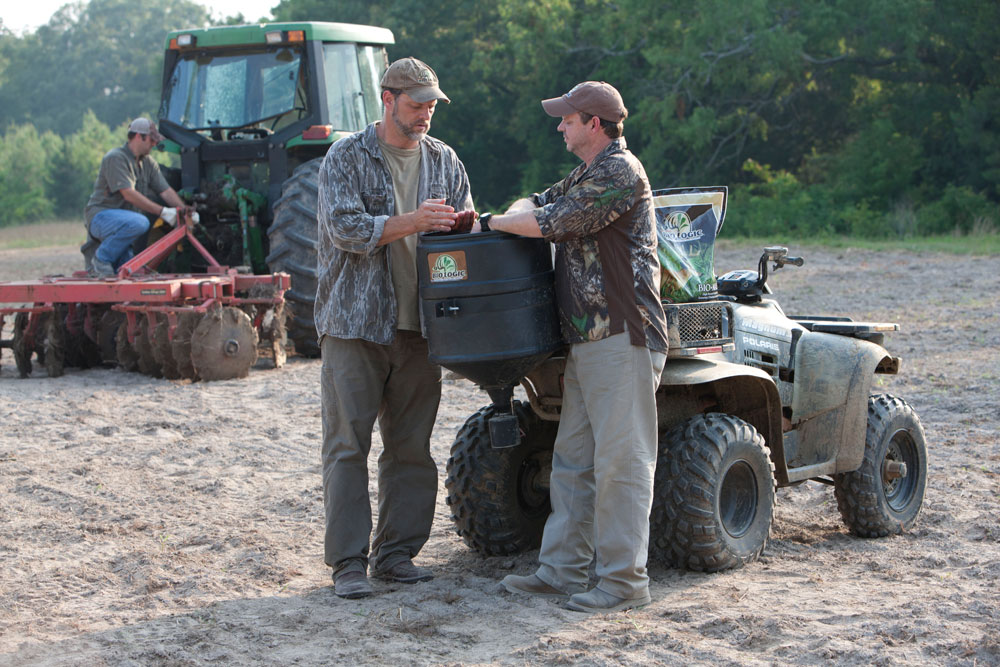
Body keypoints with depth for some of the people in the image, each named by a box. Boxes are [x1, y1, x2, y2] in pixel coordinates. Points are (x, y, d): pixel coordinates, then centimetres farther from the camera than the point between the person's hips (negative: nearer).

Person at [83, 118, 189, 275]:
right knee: (139, 223, -37)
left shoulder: (148, 163, 11)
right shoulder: (115, 158, -16)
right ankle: (101, 258, -18)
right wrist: (163, 211, -26)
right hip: (101, 215, -8)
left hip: (123, 219, 8)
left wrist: (185, 211, -12)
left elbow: (166, 191, 6)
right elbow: (129, 194, -23)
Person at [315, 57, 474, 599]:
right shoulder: (347, 157, -2)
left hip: (418, 325, 5)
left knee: (411, 446, 7)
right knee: (348, 445, -3)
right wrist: (412, 221, -22)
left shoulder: (443, 160, 12)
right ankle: (348, 562, 3)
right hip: (355, 322, -4)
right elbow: (345, 227, -13)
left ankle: (397, 553, 17)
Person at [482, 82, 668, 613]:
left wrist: (495, 223, 0)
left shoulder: (619, 172, -13)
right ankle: (562, 569, 18)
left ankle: (623, 580, -1)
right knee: (572, 458, 12)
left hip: (623, 338, -10)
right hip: (586, 340, 10)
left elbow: (552, 224, -16)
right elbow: (537, 204, 27)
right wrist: (519, 212, 2)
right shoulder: (587, 175, 20)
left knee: (620, 460, -6)